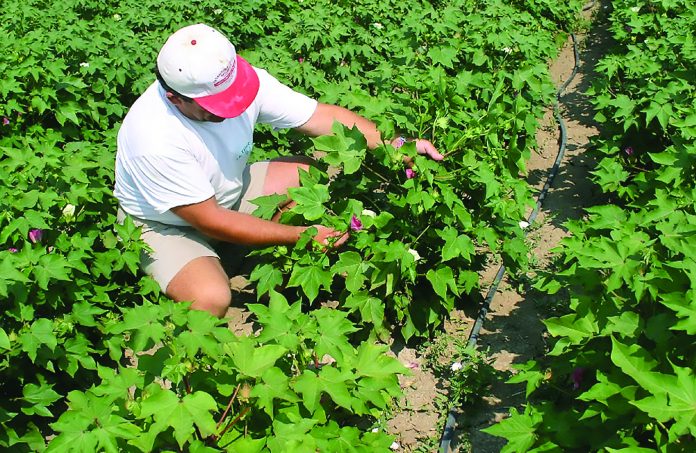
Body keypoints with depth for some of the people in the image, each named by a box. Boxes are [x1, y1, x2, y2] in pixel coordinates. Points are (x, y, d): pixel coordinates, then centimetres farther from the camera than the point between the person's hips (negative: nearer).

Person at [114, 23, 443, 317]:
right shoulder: (154, 141, -37)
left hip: (229, 190, 6)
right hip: (163, 223, -6)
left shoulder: (245, 79, -23)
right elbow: (211, 221, -31)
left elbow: (323, 116, -18)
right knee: (211, 298, -34)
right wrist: (302, 235, -29)